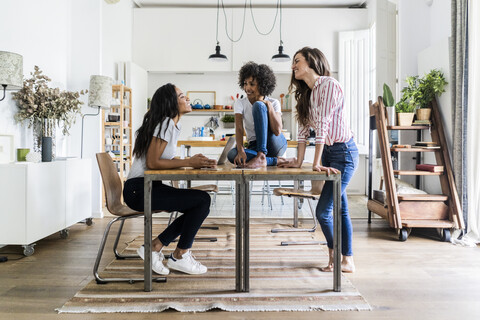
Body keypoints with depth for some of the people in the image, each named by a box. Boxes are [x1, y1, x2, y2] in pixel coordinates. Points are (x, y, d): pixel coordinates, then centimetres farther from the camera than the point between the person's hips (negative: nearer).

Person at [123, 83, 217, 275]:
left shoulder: (173, 124, 15)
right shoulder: (165, 123, -15)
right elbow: (152, 162, -21)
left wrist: (193, 161, -1)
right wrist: (189, 162, -18)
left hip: (149, 187, 10)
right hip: (138, 189, -10)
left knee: (201, 207, 3)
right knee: (203, 200, -16)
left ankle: (154, 247, 7)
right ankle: (179, 257, -2)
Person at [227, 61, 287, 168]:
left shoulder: (273, 103, -2)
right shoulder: (240, 103, 2)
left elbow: (277, 131, -18)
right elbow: (239, 128, -14)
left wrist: (268, 105, -17)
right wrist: (241, 150, -33)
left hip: (276, 144, -2)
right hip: (255, 146, 2)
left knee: (258, 105, -23)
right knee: (232, 155, -32)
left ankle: (261, 157, -35)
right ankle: (275, 161, -28)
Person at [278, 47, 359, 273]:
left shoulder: (329, 85, -16)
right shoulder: (306, 92, 10)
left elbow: (323, 125, -22)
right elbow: (303, 129, 6)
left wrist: (316, 163, -24)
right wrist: (298, 161, 0)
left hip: (343, 152, -8)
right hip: (327, 151, 8)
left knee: (323, 211, -8)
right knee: (340, 209, 11)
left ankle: (334, 255, 15)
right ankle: (347, 260, 20)